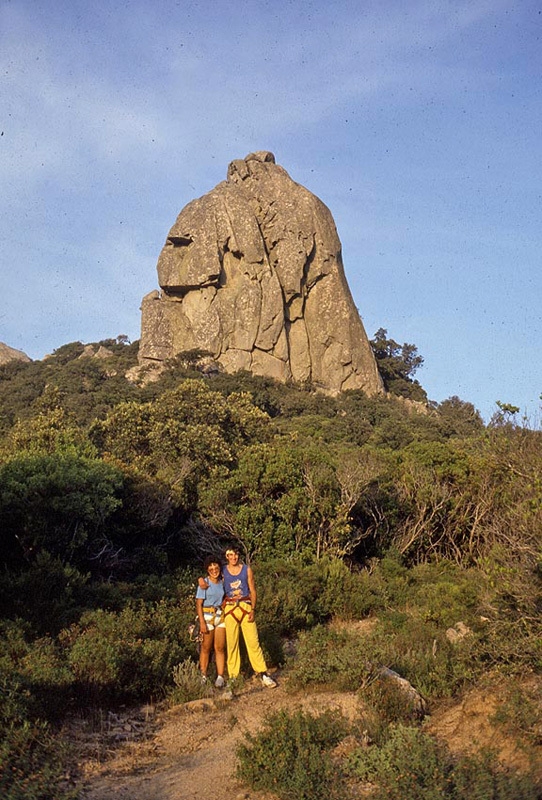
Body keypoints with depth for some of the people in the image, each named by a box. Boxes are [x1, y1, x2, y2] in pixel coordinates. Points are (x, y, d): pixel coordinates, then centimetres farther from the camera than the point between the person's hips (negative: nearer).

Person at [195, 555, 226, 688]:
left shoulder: (222, 582, 8)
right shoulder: (204, 583, -6)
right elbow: (199, 604, -8)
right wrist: (202, 622, -14)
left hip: (220, 616, 4)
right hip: (207, 616, -4)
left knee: (220, 647, 2)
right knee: (206, 648, 2)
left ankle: (220, 676, 5)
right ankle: (203, 677, 9)